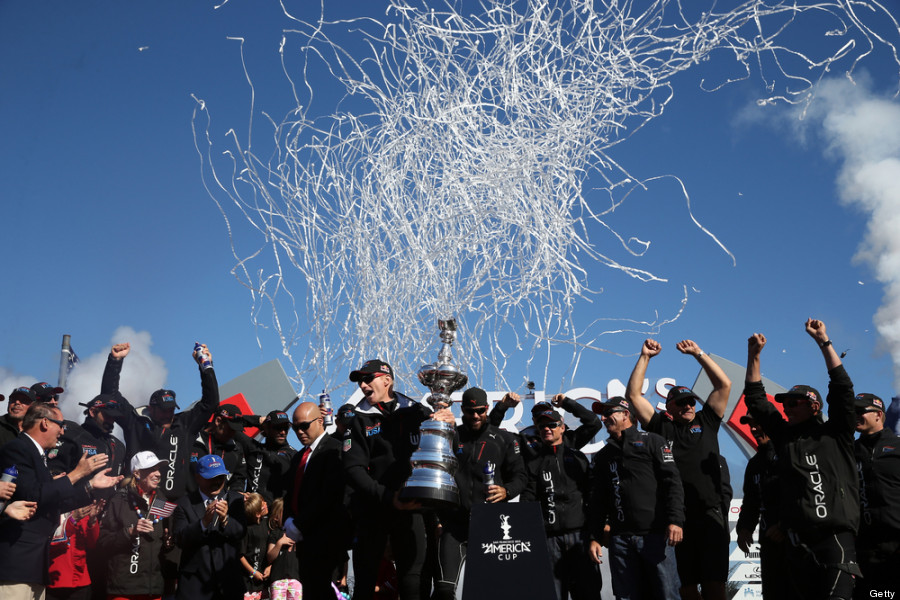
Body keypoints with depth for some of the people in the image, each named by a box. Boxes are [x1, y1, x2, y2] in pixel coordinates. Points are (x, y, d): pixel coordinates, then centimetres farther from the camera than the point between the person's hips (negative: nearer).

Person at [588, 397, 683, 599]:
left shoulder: (651, 441, 8)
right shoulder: (603, 455, 21)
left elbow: (672, 482, -1)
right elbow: (598, 499, 20)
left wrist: (675, 521, -13)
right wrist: (595, 537, 11)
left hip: (655, 535, -4)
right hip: (620, 539, 4)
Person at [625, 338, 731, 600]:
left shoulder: (706, 421, 16)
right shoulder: (660, 426, 13)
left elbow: (724, 385, 14)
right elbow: (633, 395, 9)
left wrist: (698, 354, 12)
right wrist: (645, 357, 10)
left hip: (710, 514, 0)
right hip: (676, 517, 0)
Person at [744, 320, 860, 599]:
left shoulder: (835, 435, 9)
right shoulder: (784, 436, 18)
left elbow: (842, 387, 3)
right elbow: (755, 399, 19)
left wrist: (823, 341, 3)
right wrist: (754, 355, 15)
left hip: (835, 538, -4)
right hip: (796, 543, 4)